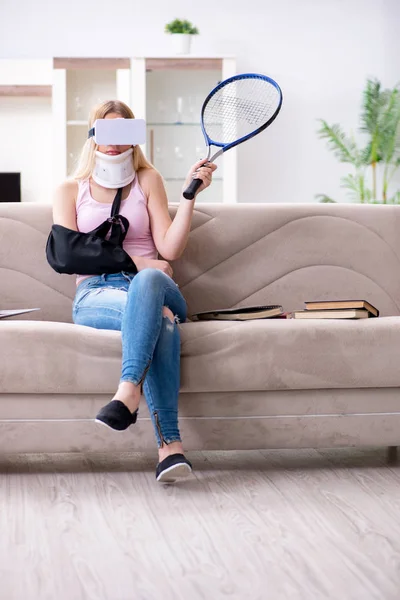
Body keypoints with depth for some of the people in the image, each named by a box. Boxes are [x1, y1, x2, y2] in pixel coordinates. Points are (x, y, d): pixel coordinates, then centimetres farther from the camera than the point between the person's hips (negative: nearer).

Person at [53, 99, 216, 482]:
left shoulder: (148, 180, 22)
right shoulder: (70, 190, 21)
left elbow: (169, 249, 8)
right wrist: (131, 260, -7)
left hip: (152, 286, 1)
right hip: (95, 295, -1)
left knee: (148, 282, -40)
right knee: (160, 316, -38)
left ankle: (127, 394, -57)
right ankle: (170, 445, -53)